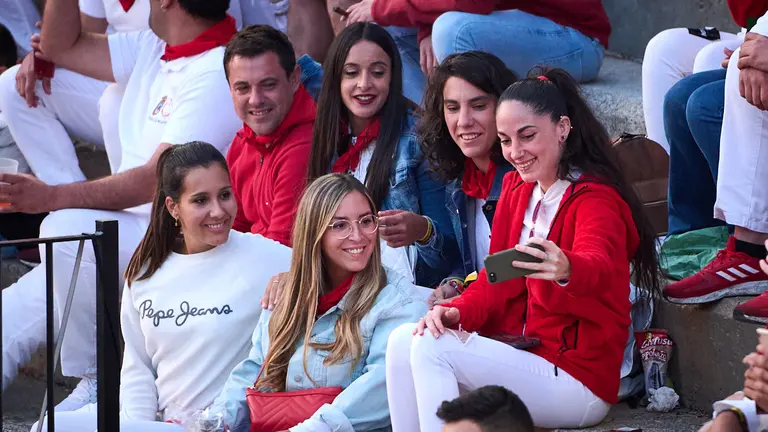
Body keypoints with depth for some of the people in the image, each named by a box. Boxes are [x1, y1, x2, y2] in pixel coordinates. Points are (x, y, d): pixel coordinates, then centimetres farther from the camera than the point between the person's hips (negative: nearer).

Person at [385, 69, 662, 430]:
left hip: (579, 378, -8)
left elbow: (598, 267, -35)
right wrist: (457, 312, -11)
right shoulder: (516, 189, 12)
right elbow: (496, 280, 12)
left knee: (432, 349, -23)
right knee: (403, 342, -9)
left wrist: (566, 269, -60)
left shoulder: (596, 200, -13)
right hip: (524, 353, 8)